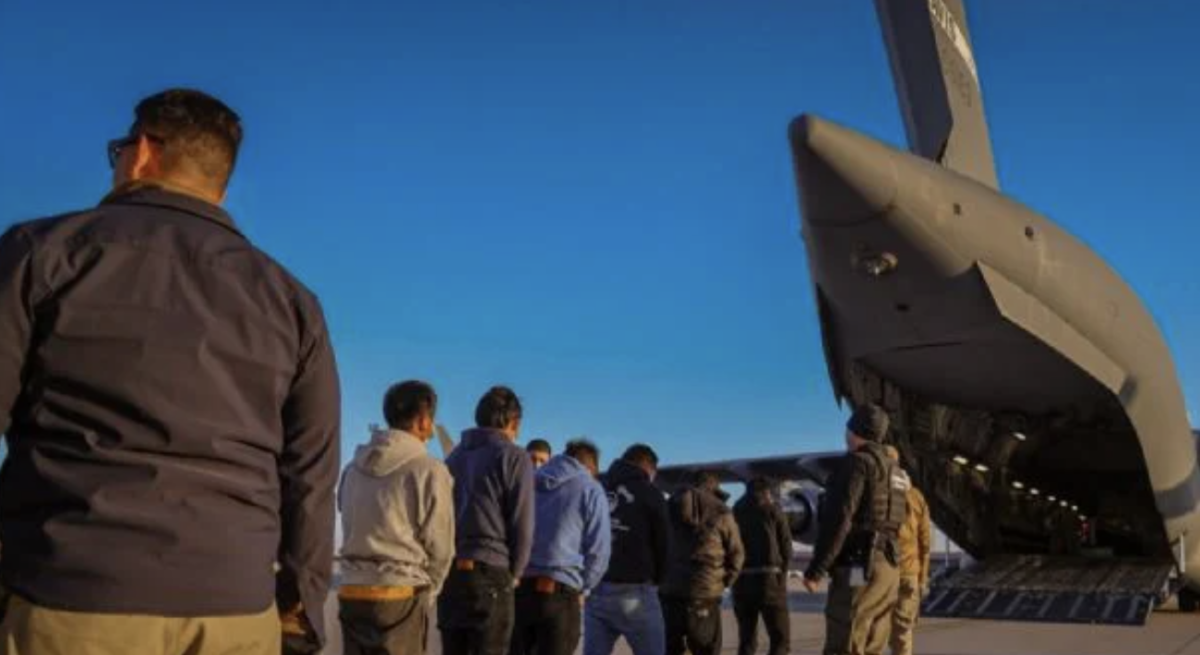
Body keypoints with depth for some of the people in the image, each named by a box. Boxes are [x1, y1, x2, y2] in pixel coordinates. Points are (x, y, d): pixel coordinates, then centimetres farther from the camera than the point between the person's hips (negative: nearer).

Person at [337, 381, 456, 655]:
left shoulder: (353, 469, 9)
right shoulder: (429, 470, -9)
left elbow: (353, 533, 11)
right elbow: (440, 546, -6)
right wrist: (425, 593, 12)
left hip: (351, 593, 6)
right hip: (400, 597, -6)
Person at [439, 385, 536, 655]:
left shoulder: (455, 456, 17)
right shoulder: (513, 457, -3)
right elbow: (522, 524, -7)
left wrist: (449, 563, 14)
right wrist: (515, 572, 5)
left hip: (449, 572, 6)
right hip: (489, 572, -6)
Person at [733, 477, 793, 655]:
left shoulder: (736, 512, 12)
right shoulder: (772, 510, 3)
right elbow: (786, 547, 2)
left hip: (741, 580, 4)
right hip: (768, 579, -4)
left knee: (746, 640, 12)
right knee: (780, 638, 2)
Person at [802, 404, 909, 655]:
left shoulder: (857, 463, -8)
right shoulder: (894, 471, 20)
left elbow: (838, 520, -17)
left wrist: (815, 570, -16)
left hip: (859, 568, -9)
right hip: (886, 568, 9)